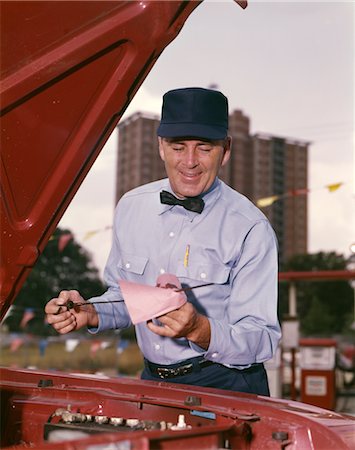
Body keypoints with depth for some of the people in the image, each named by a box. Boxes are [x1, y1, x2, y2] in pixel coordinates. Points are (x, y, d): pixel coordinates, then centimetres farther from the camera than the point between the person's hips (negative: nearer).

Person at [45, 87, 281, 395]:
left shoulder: (251, 229, -13)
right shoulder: (131, 207, 5)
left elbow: (263, 342, -15)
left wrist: (199, 330, -31)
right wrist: (90, 315, -3)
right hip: (152, 382, 4)